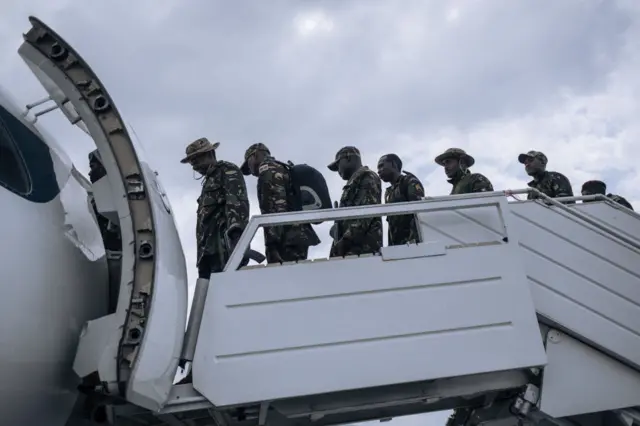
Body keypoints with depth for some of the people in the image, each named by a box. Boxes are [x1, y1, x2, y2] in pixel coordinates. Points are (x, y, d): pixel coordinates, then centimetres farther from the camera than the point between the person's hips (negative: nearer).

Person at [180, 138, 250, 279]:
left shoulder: (227, 171, 8)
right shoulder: (209, 181, 35)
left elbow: (237, 201, -10)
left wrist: (235, 231, -27)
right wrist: (202, 254, 20)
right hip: (209, 250, 9)